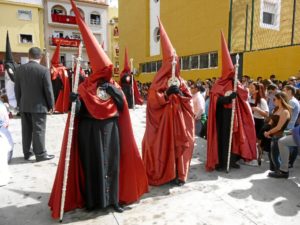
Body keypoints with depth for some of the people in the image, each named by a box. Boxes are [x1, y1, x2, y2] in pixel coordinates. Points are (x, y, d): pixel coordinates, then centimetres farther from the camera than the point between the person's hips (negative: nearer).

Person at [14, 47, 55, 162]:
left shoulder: (19, 69, 3)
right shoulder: (44, 70, -12)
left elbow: (17, 89, 8)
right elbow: (48, 90, -10)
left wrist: (19, 103, 18)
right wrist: (51, 105, -1)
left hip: (24, 106, 5)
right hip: (39, 106, -5)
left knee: (26, 130, 12)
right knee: (39, 130, 0)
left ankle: (26, 152, 23)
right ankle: (40, 154, 6)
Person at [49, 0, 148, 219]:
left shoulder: (114, 86, 7)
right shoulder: (84, 87, -3)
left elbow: (122, 108, 0)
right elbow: (79, 113, -7)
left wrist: (115, 92, -12)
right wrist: (75, 102, -27)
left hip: (111, 131, 3)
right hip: (90, 132, -3)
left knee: (112, 163, 6)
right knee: (92, 164, 3)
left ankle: (113, 198, 19)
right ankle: (92, 199, 20)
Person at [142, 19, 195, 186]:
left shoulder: (181, 81, 14)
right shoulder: (159, 81, 0)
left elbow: (189, 99, 7)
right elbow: (152, 100, -11)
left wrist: (180, 93, -10)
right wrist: (167, 93, -20)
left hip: (179, 118, 4)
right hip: (163, 119, -4)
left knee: (178, 144, 6)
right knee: (163, 145, 0)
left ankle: (178, 174, 18)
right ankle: (162, 174, 14)